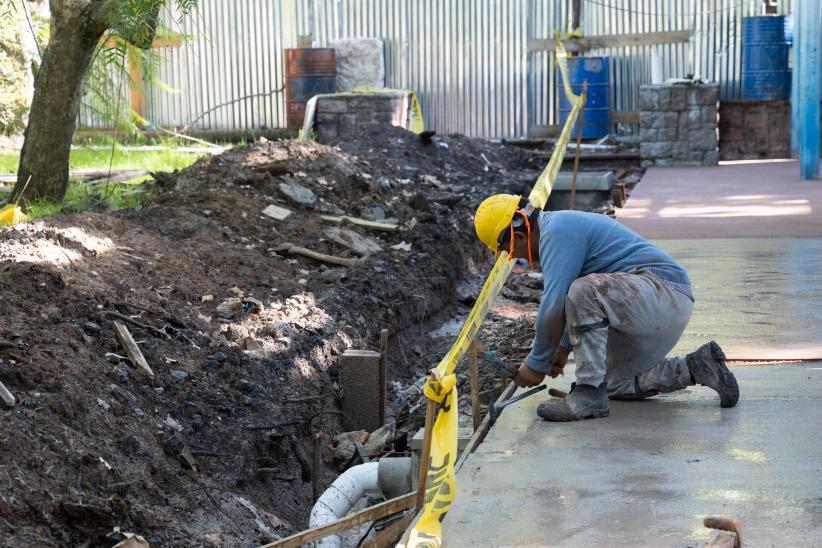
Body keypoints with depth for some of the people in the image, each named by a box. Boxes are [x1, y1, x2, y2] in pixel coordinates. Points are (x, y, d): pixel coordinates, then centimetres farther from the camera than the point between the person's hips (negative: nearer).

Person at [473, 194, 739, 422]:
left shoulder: (556, 231, -14)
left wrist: (536, 364, -8)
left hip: (665, 293, -11)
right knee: (615, 384, 17)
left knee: (583, 292, -30)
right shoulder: (562, 224, 19)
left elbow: (554, 305, -19)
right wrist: (564, 345, 29)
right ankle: (696, 368, 16)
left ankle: (589, 394, -22)